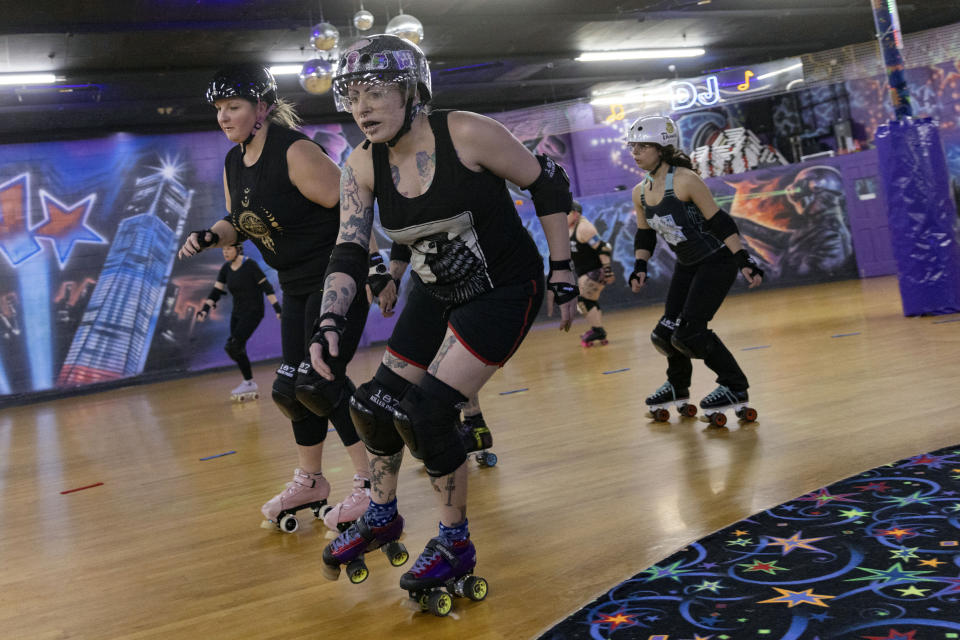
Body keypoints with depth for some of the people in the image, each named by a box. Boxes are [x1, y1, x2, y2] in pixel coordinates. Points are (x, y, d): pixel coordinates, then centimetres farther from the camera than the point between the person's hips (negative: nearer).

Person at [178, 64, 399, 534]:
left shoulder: (294, 152, -19)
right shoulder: (233, 164, 7)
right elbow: (239, 223, 17)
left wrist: (375, 271, -27)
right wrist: (210, 236, -5)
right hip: (298, 285, 9)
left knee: (320, 380, -15)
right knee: (291, 386, 12)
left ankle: (372, 483, -3)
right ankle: (310, 482, 29)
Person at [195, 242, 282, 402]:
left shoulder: (250, 265, -14)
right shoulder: (226, 268, 5)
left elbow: (266, 287, -14)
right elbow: (216, 291, 5)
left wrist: (277, 308, -19)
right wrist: (205, 309, -7)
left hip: (253, 312, -7)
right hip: (237, 313, 7)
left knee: (233, 347, -17)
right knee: (238, 350, 4)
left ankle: (249, 383, -4)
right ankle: (251, 387, 15)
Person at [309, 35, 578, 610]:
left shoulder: (467, 135, -23)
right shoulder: (362, 167, -7)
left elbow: (549, 184, -13)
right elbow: (349, 252, -9)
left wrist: (562, 273, -12)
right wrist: (331, 322, -25)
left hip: (505, 291, -6)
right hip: (437, 293, 6)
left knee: (427, 413, -14)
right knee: (377, 404, 7)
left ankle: (456, 547, 9)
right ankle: (382, 518, 34)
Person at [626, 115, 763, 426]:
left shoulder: (685, 181, -21)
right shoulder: (640, 193, 0)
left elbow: (720, 222, -20)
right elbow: (644, 235, 13)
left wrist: (744, 261, -22)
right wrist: (640, 268, 1)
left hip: (717, 262, -7)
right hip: (687, 266, 7)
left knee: (689, 331, -16)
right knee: (667, 331, 7)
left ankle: (736, 389, 3)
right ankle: (678, 388, 34)